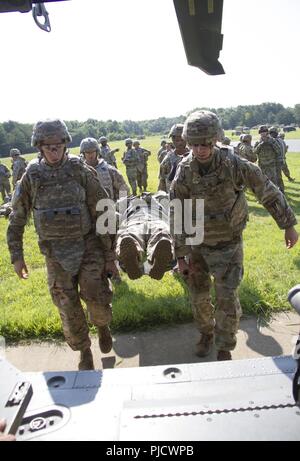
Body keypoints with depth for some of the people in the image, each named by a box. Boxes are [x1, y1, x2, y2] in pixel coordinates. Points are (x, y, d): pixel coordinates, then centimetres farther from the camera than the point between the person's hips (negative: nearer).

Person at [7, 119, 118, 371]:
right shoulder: (31, 176, -2)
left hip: (88, 246, -1)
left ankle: (102, 325, 30)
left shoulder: (81, 171, -7)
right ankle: (84, 352, 32)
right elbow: (17, 219, 6)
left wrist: (110, 254, -6)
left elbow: (103, 214, -5)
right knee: (69, 308, 8)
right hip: (56, 253, 2)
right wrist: (16, 255, 3)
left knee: (97, 299, -7)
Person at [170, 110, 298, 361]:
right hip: (197, 245, 2)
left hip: (228, 246, -2)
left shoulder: (233, 164, -20)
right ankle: (206, 332, 43)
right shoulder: (184, 173, -14)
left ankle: (225, 349, 22)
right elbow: (177, 217, -8)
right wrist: (181, 256, -8)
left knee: (227, 300, -2)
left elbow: (268, 191, -8)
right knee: (199, 296, 15)